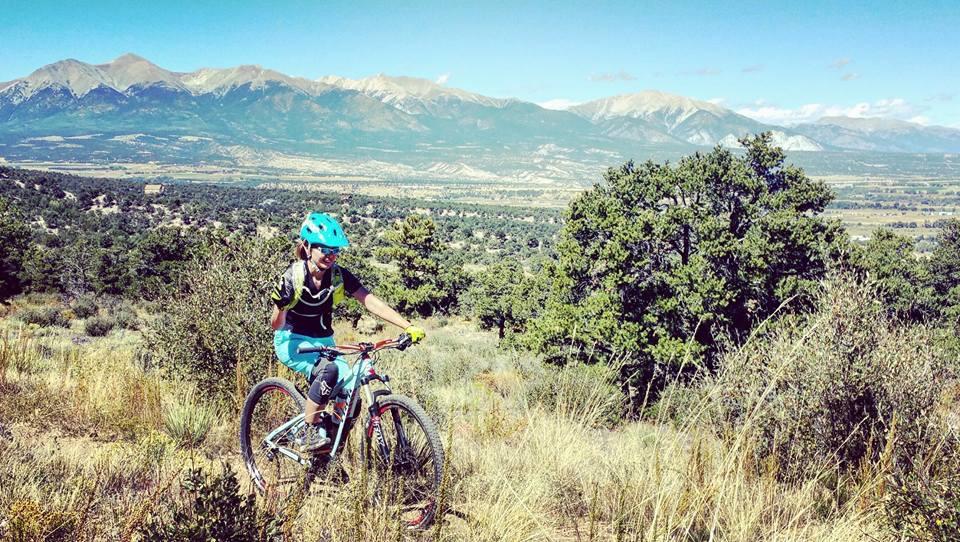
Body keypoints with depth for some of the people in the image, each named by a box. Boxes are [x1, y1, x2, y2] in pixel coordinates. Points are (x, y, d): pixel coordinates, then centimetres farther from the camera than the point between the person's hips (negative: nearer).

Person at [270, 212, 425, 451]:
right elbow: (276, 325, -15)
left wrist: (408, 327, -30)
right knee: (328, 370, -35)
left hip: (324, 342, 4)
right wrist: (281, 307, -38)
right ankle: (310, 434, -18)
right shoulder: (293, 277, -19)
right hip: (292, 342, -4)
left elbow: (371, 302, -19)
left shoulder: (339, 276, -11)